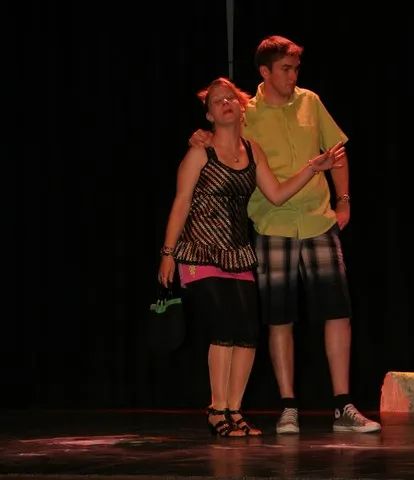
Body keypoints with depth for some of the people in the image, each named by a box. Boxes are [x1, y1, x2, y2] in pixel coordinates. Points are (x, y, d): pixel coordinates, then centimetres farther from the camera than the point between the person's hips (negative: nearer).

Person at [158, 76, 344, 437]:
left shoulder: (252, 152, 11)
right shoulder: (200, 153, -4)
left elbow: (277, 195, 8)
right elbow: (181, 204, -5)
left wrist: (313, 168, -1)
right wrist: (168, 253, -9)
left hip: (238, 255, 5)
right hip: (201, 254, -5)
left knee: (249, 331, -4)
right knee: (225, 328, -15)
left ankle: (233, 410, 6)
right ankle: (218, 410, -4)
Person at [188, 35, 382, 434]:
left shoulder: (310, 102, 5)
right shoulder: (246, 115, -3)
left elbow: (336, 150, 16)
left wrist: (343, 200, 10)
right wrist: (204, 143, -17)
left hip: (320, 224, 2)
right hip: (273, 228, -2)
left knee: (338, 312, -1)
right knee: (279, 320, 1)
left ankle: (343, 408, 6)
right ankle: (288, 408, 10)